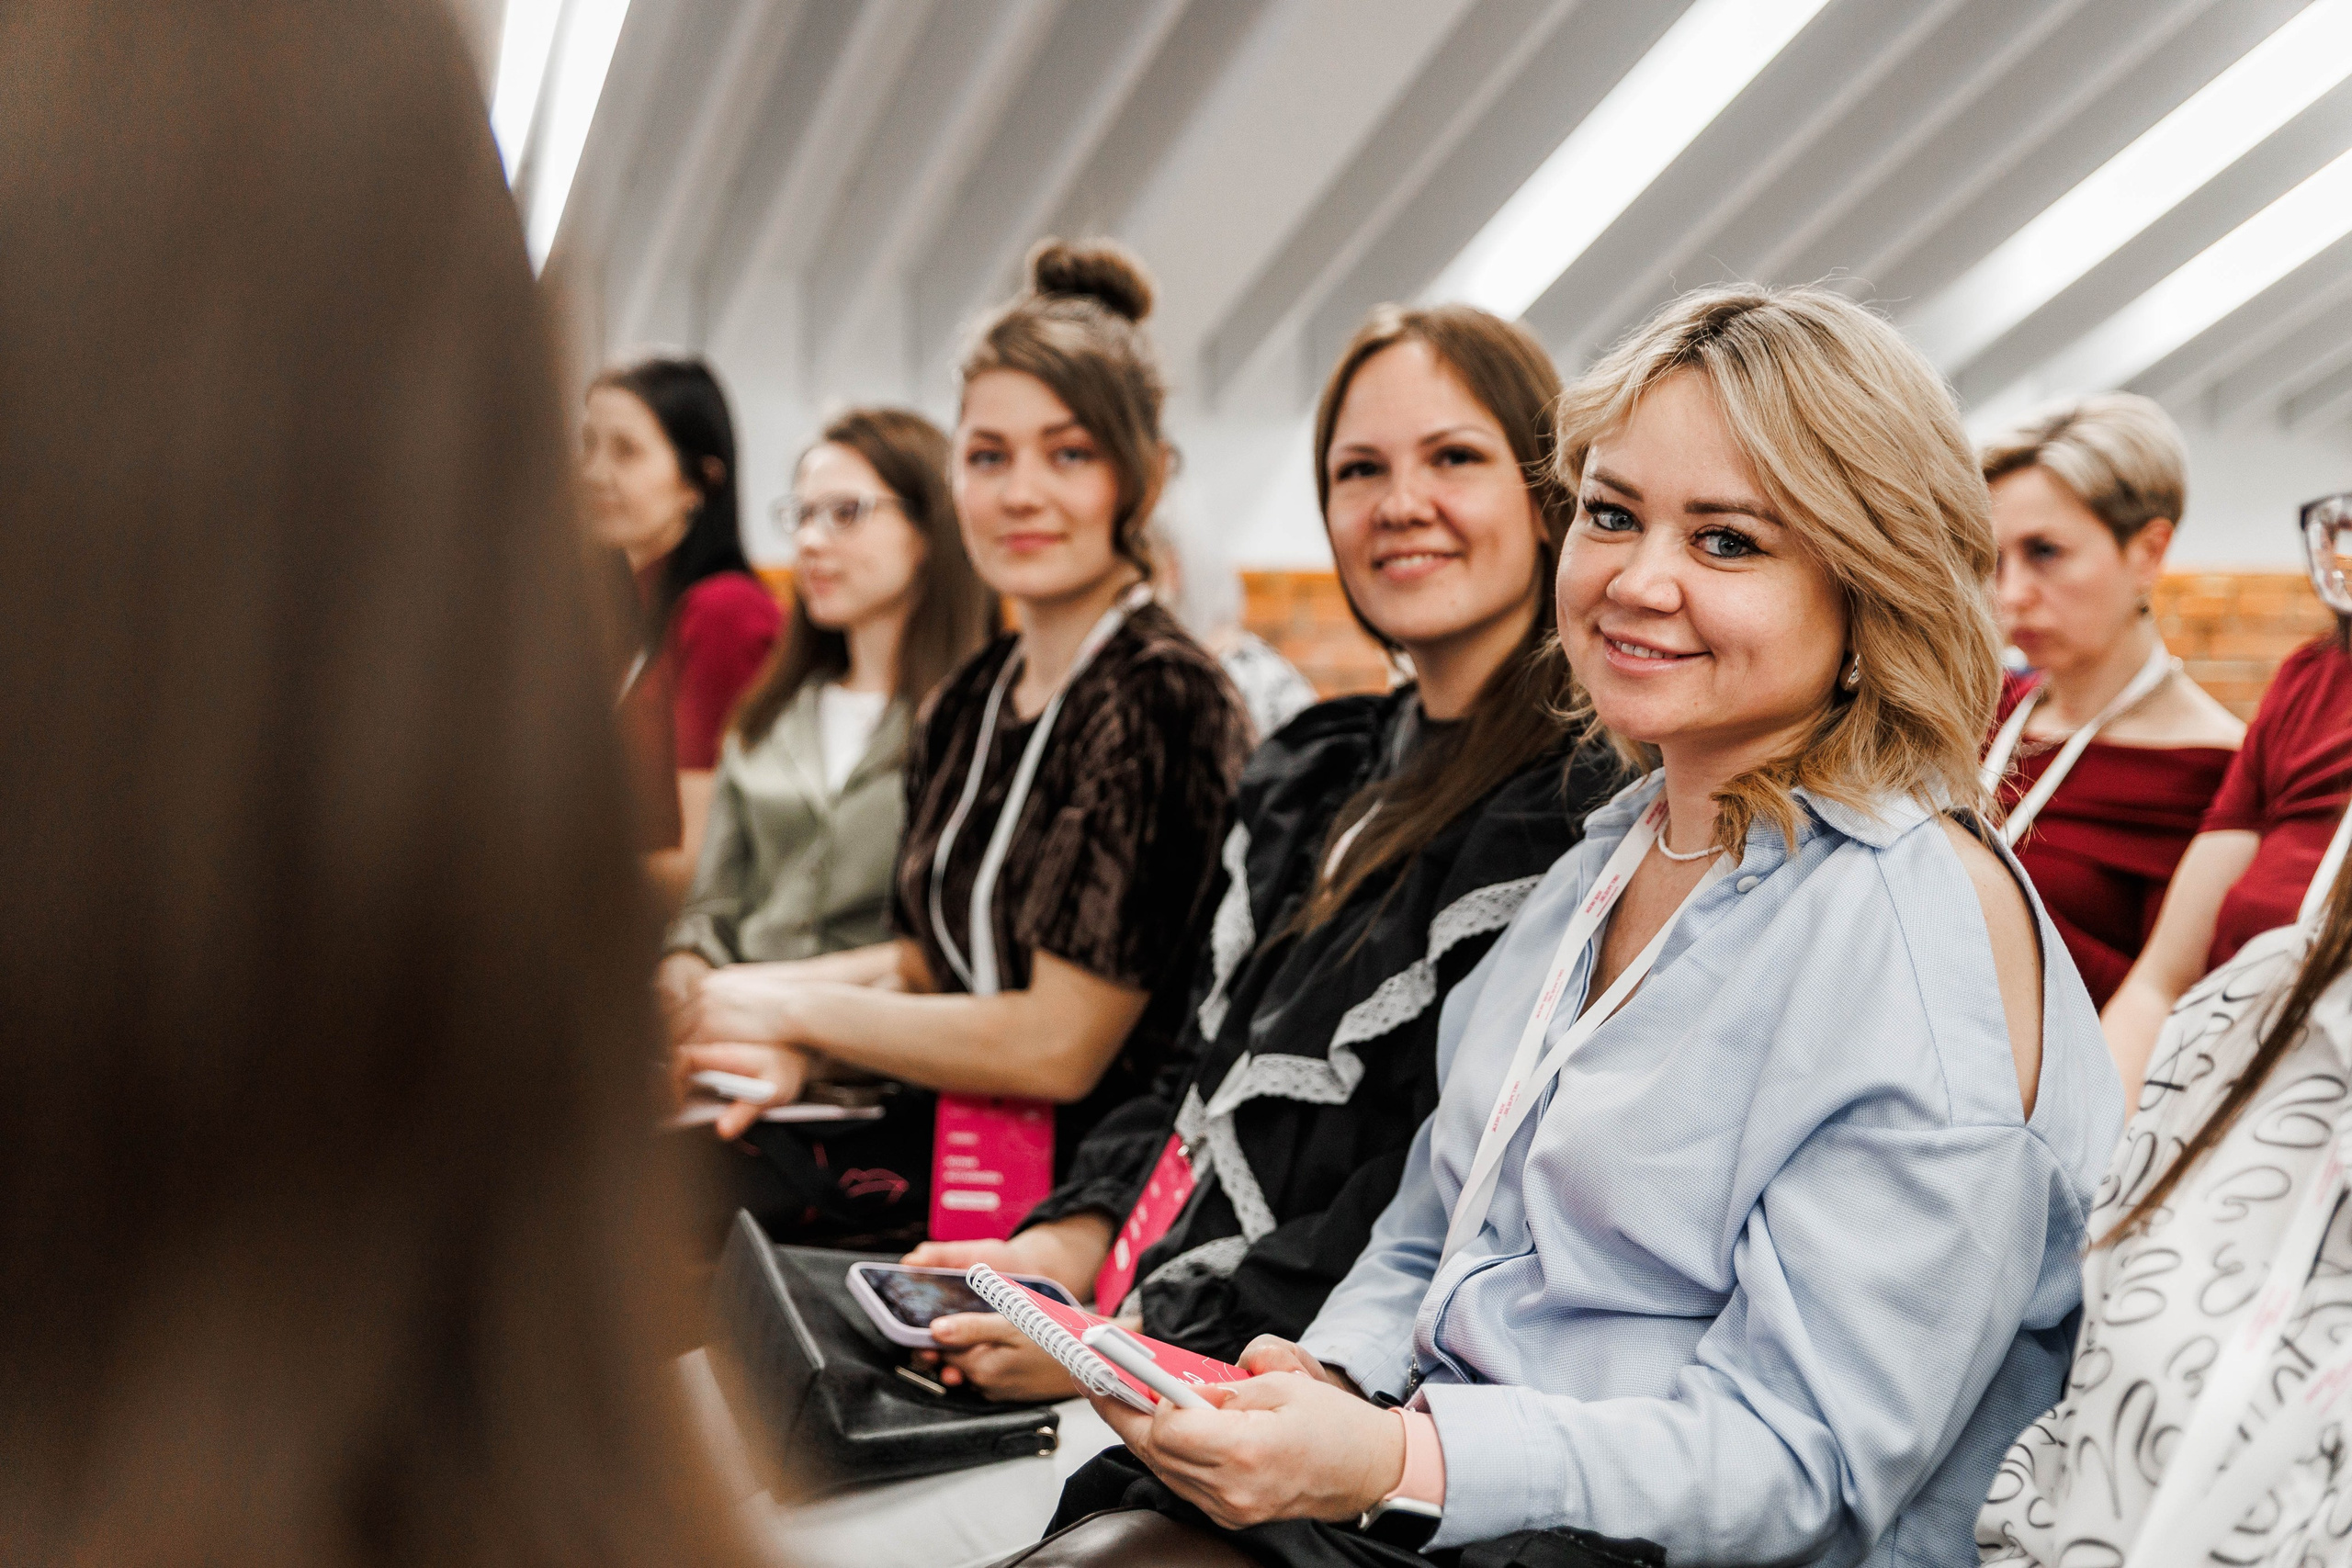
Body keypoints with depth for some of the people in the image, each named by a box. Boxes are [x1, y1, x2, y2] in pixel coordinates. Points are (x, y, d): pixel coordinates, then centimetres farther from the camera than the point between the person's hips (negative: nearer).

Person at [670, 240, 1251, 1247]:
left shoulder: (1156, 699, -17)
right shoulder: (973, 701, 9)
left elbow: (1059, 1045, -18)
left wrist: (797, 1011, -6)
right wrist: (795, 1052, -5)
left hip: (1073, 1187, -7)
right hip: (947, 1129, 7)